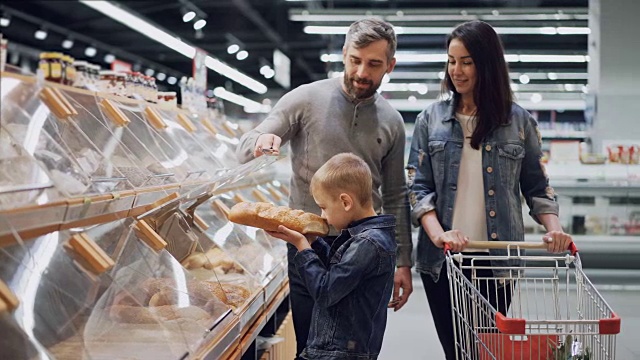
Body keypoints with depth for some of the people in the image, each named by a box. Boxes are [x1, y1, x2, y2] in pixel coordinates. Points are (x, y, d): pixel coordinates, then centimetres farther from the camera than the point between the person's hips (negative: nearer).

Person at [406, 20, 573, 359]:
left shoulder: (519, 121, 4)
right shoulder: (431, 119, 3)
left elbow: (537, 187, 8)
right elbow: (418, 186, -1)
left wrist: (553, 226, -10)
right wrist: (437, 234, -17)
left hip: (496, 258, 0)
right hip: (442, 258, 1)